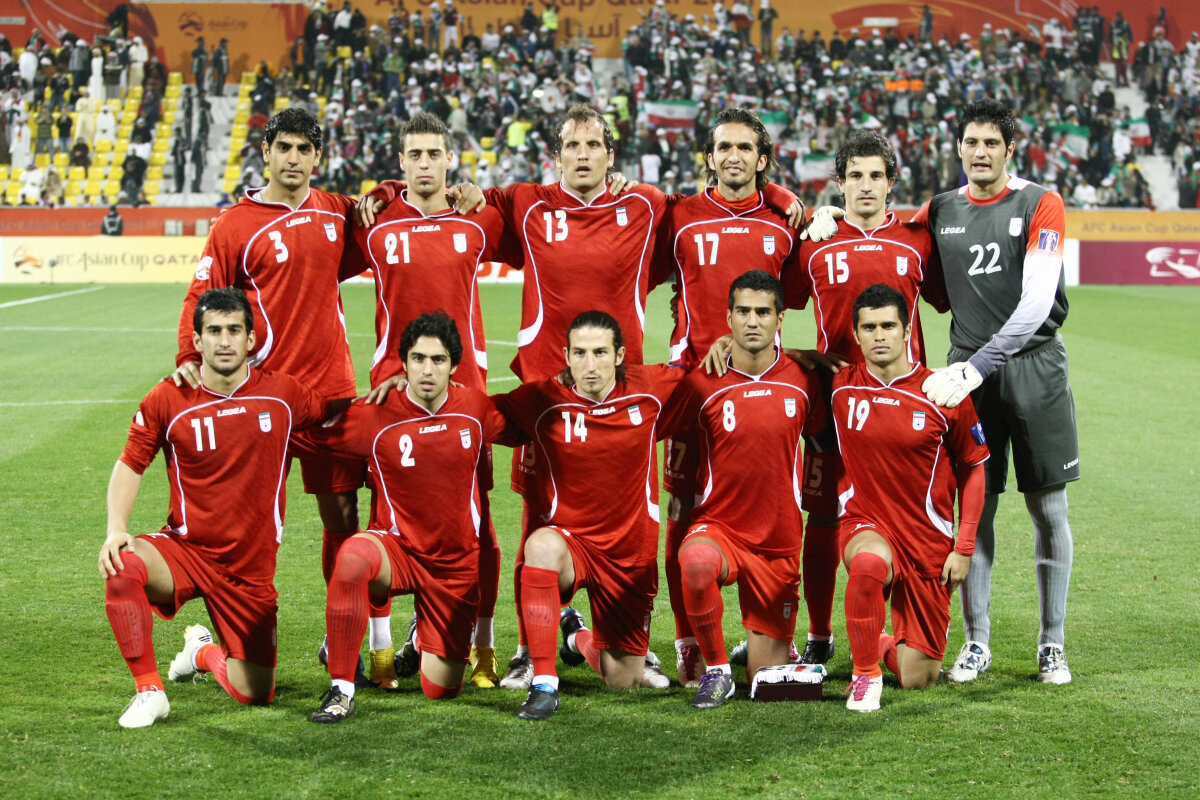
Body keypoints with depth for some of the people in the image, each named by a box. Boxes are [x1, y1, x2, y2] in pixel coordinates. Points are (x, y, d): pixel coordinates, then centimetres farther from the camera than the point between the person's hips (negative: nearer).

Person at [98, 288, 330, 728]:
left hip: (251, 568, 1)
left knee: (256, 694, 1)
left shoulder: (284, 394, -4)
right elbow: (130, 466, 2)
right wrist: (116, 530, -13)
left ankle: (204, 652, 38)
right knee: (122, 568, -35)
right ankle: (149, 690, -15)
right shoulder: (167, 401, -6)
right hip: (185, 549, -1)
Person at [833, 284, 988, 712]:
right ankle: (865, 673, -16)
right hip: (865, 526, 0)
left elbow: (973, 470, 2)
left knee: (918, 680, 1)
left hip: (929, 544, 0)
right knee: (870, 563, -40)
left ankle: (887, 646, 40)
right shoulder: (840, 385, -4)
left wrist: (964, 548, -3)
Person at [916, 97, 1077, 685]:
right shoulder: (939, 212, 9)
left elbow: (1036, 304, -13)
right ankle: (976, 644, 12)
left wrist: (978, 366, -20)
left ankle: (1052, 646, 13)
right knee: (976, 508, 2)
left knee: (1048, 509, 2)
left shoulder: (1040, 205, -3)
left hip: (1035, 366, -2)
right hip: (970, 371, 2)